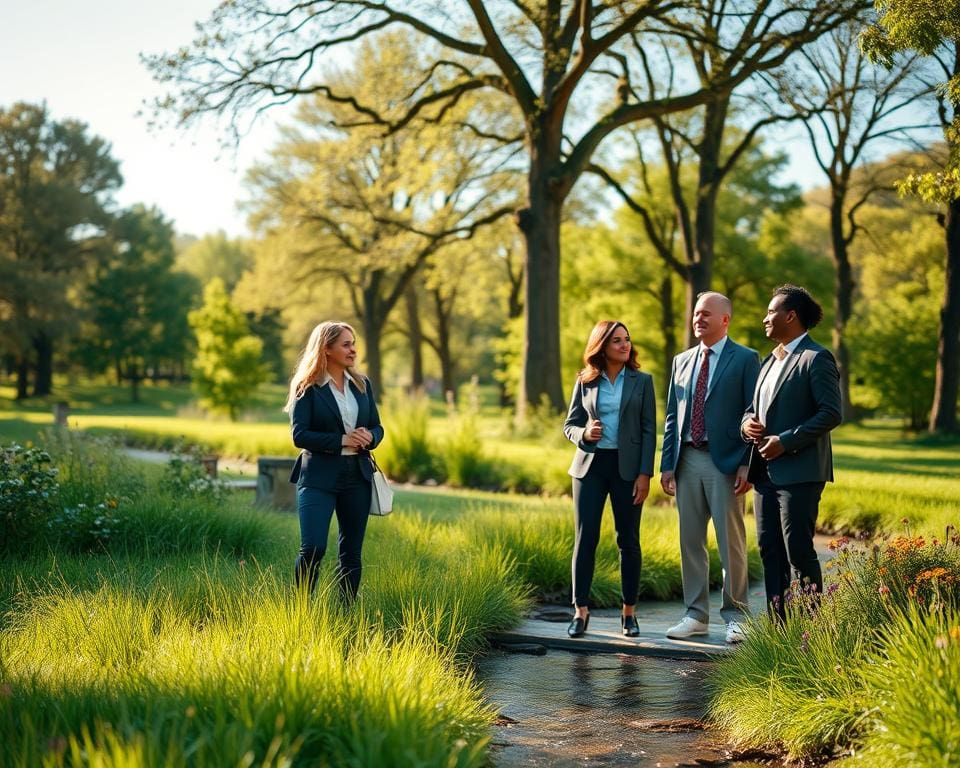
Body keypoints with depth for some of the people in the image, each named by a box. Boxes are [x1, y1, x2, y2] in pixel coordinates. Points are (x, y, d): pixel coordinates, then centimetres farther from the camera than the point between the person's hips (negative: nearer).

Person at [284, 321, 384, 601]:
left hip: (357, 475, 5)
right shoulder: (307, 388, -5)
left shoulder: (362, 384, 11)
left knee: (351, 552, 9)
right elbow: (299, 435, -11)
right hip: (319, 476, -5)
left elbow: (377, 427, 15)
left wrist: (369, 437, -9)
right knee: (313, 549, -14)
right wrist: (342, 440, -18)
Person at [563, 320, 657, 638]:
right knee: (585, 538, -2)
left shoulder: (642, 381, 3)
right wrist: (584, 434, -13)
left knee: (628, 540, 4)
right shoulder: (585, 381, 5)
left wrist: (645, 473, -7)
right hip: (590, 465, 1)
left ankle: (629, 612, 13)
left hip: (627, 466, -1)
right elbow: (569, 424, 10)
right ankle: (581, 610, 6)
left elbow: (649, 430, 0)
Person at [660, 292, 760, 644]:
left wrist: (748, 464, -12)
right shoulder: (681, 361, 14)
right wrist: (667, 464, 7)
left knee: (731, 542, 0)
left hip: (725, 462, -5)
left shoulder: (746, 359, -1)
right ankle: (696, 614, 17)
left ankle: (735, 616, 10)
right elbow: (672, 416, 14)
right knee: (690, 540, 8)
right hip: (687, 460, 5)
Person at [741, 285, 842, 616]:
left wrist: (786, 441, -19)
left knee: (799, 550, -7)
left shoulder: (816, 359, -9)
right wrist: (747, 422, 3)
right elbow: (755, 407, 26)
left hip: (799, 471, -9)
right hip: (766, 470, 9)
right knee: (770, 549, 9)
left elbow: (831, 414, -16)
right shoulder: (771, 360, 18)